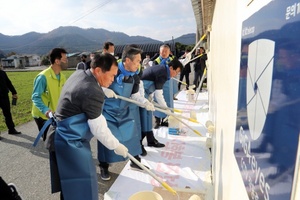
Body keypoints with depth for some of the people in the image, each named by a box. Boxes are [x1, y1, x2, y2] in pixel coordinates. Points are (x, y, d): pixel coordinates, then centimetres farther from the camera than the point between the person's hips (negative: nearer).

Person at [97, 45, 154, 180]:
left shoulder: (134, 76, -6)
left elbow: (134, 94, 1)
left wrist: (145, 102, -16)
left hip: (125, 111, 6)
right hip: (107, 111, -5)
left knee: (132, 134, 12)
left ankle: (135, 161, 33)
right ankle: (104, 167, 24)